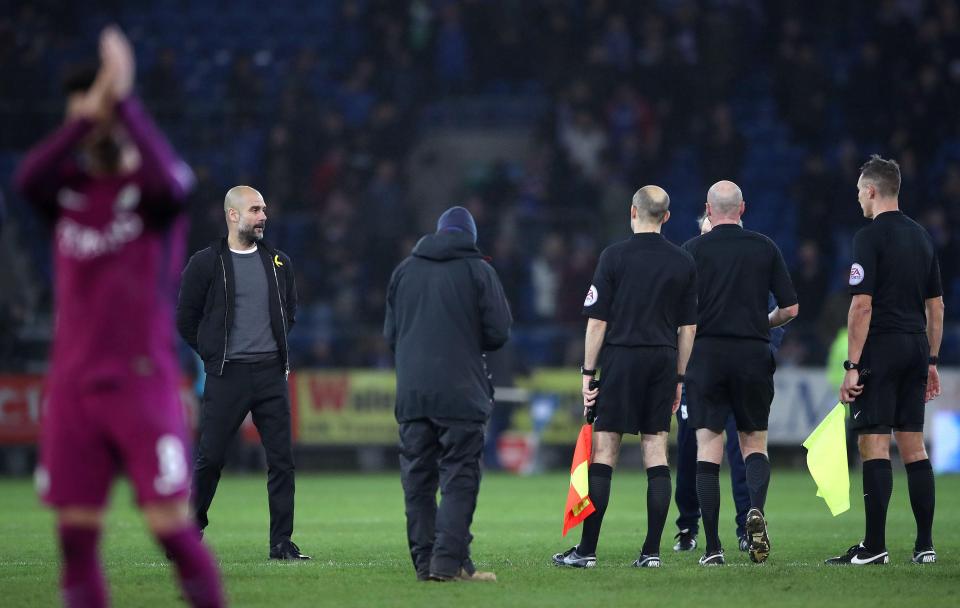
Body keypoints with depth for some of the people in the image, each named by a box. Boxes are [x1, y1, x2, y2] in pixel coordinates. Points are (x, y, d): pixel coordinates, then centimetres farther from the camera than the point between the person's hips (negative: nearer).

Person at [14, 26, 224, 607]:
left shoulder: (150, 186, 0)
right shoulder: (69, 190, 11)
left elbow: (167, 182, -25)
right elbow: (28, 178, -12)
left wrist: (121, 100, -20)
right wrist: (87, 114, -16)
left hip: (143, 382, -4)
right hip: (73, 385, 4)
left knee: (172, 524, -8)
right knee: (75, 532, 2)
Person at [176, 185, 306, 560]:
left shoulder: (278, 263, 11)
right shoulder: (205, 264, -1)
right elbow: (186, 319, 3)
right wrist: (214, 355, 2)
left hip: (271, 373, 3)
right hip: (226, 375, -3)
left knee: (282, 459, -1)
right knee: (210, 458, -1)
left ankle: (282, 543, 2)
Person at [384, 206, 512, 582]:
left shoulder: (404, 270, 12)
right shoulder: (478, 270, 0)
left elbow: (390, 334, 13)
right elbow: (498, 332, -3)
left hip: (411, 393, 4)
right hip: (460, 392, -4)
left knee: (417, 480, 8)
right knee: (459, 479, -3)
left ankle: (424, 561, 6)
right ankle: (449, 561, -12)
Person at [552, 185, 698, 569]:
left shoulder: (614, 257, -4)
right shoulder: (684, 263, 7)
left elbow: (597, 321, -6)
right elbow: (688, 327, 9)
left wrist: (588, 372, -1)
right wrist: (679, 378, 16)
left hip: (622, 358, -3)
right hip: (663, 361, 3)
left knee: (603, 453, -1)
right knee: (656, 453, 4)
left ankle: (587, 550, -2)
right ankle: (652, 551, 1)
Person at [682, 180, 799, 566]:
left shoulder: (694, 249, -1)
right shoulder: (765, 248, 4)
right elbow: (790, 309, 5)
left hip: (707, 354, -1)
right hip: (753, 354, 1)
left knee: (708, 447, 1)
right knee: (754, 441, 15)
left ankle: (712, 548, -5)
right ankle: (756, 509, -14)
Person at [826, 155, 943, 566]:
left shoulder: (869, 237, -10)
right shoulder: (921, 237, 13)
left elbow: (862, 305, -16)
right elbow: (936, 305, 16)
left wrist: (852, 366, -14)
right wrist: (931, 361, 21)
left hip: (880, 348, -7)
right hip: (916, 347, 7)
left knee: (874, 445, -6)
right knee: (913, 446, 9)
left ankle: (874, 546, -9)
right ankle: (925, 544, 8)